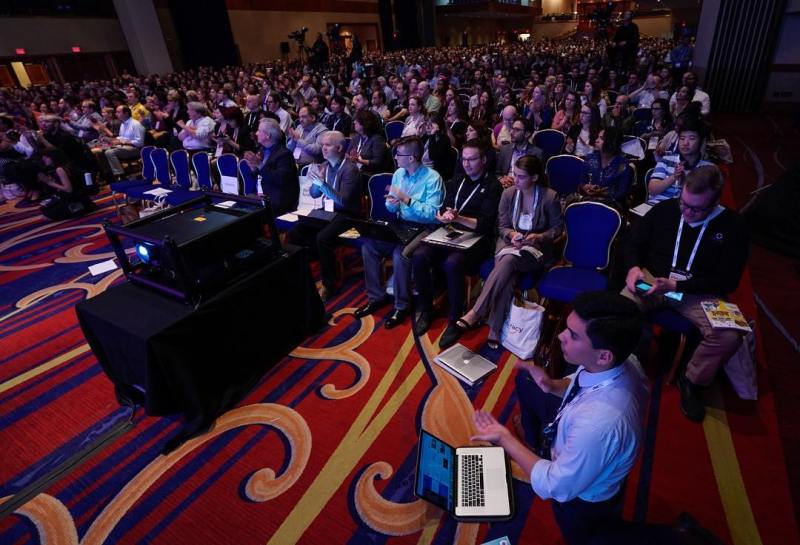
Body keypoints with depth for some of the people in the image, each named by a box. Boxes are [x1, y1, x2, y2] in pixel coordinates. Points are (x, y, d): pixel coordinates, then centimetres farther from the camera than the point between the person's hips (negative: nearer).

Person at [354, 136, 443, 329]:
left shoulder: (432, 178, -13)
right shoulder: (398, 173, 8)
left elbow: (432, 214, -21)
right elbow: (391, 209, 14)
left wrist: (406, 199, -24)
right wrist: (392, 203, -11)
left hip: (423, 228, -7)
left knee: (400, 254, -32)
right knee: (368, 246, -13)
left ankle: (402, 306, -9)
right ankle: (376, 296, 3)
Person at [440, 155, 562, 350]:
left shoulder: (550, 197, -8)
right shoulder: (508, 193, 1)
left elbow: (557, 227, 4)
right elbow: (502, 226, 7)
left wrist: (539, 237, -16)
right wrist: (512, 234, -16)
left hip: (536, 247, -3)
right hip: (509, 242, 3)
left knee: (508, 261, -37)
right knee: (505, 274, -34)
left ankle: (470, 318, -43)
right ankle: (495, 331, -33)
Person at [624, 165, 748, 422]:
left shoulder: (733, 226, -4)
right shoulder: (665, 209, -1)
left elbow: (726, 282, -7)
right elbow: (635, 243, 11)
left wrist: (676, 285, -20)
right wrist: (634, 267, -12)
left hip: (698, 292, 0)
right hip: (652, 279, 0)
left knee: (729, 337, -28)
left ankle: (692, 381, 2)